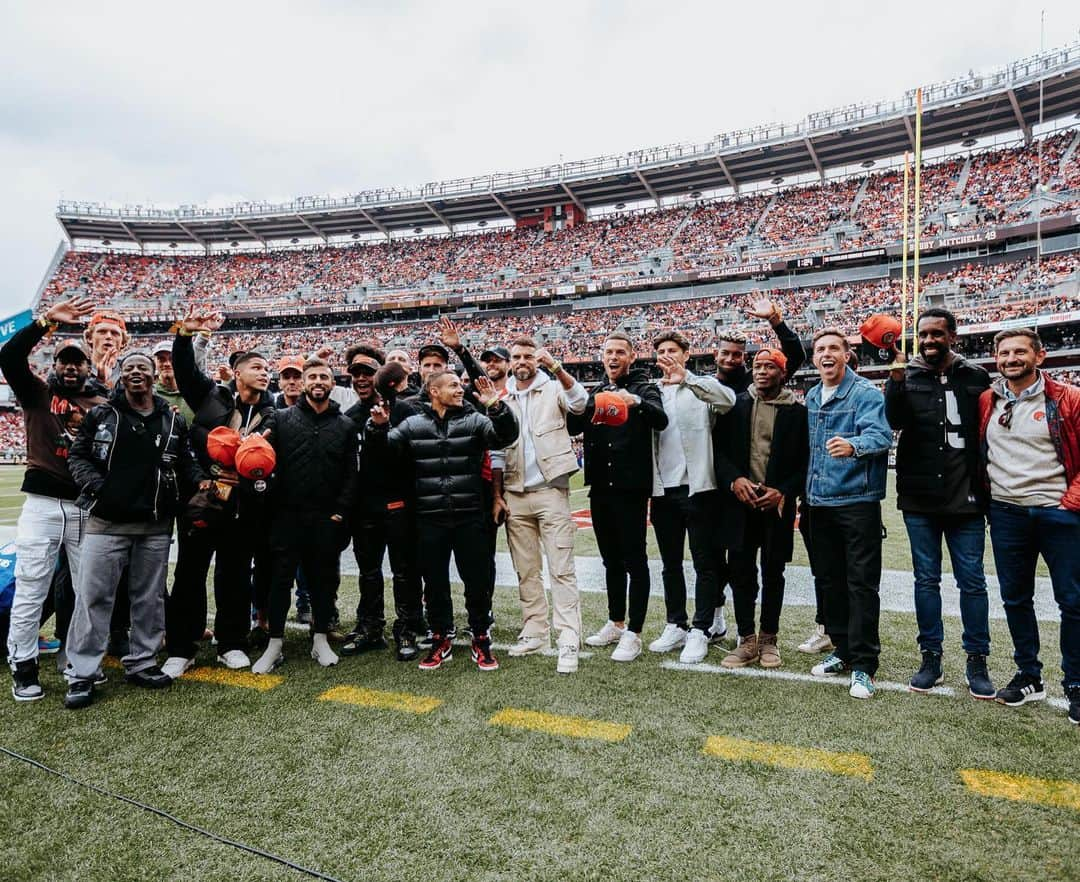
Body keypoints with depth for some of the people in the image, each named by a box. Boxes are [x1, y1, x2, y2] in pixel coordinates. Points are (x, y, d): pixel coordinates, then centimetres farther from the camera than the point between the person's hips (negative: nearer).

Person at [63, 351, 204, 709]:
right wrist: (94, 484, -11)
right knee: (93, 596, 0)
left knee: (149, 598, 11)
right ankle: (81, 673, 10)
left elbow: (185, 462, 11)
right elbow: (77, 456, 5)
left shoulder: (174, 421, 7)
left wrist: (200, 480, -8)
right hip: (107, 521, -2)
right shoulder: (100, 415, 3)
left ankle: (141, 663, 25)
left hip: (156, 525, 2)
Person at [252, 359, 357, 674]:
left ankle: (320, 641, 23)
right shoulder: (283, 418, 4)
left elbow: (351, 474, 2)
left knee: (324, 580, 10)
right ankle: (275, 644, 16)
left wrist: (340, 511, -5)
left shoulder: (345, 425, 5)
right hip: (287, 516, -1)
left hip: (327, 519, 1)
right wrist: (273, 507, -13)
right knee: (280, 579, 5)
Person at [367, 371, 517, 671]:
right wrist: (378, 428, -15)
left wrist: (496, 407, -26)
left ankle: (481, 640, 24)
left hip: (469, 519, -1)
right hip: (429, 521, 1)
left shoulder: (474, 420, 3)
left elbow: (506, 436, -9)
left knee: (477, 581, 7)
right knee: (435, 582, 12)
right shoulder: (413, 425, 6)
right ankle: (440, 641, 28)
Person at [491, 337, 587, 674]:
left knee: (561, 569, -5)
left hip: (550, 491, -4)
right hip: (515, 496, 5)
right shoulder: (502, 400, 12)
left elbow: (580, 402, -20)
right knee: (526, 571, 11)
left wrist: (555, 367, -30)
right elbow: (496, 452, 11)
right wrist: (497, 496, 5)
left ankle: (569, 641, -3)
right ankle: (535, 632, 22)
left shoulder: (553, 389, 2)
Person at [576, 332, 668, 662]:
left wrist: (636, 401, -38)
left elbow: (661, 420, -20)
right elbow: (573, 428, 2)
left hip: (631, 488, -6)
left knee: (634, 561, -1)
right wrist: (589, 405, -17)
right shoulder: (595, 392, 15)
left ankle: (633, 634, 7)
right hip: (600, 488, 6)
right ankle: (616, 623, 28)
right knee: (611, 560, 15)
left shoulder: (644, 388, -1)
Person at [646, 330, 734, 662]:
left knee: (704, 563, 3)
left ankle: (700, 632, 12)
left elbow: (728, 398, -22)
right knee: (671, 564, 13)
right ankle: (676, 626, 26)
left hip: (697, 488, -4)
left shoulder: (701, 386, -1)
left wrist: (686, 378, -34)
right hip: (663, 490, 5)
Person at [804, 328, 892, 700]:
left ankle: (863, 665, 6)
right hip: (820, 502, 7)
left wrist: (853, 445, -43)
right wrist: (806, 489, 13)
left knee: (862, 583, -3)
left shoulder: (866, 393, -8)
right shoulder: (811, 397, 13)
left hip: (858, 501, -7)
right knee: (830, 580, 13)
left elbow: (880, 435, -24)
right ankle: (843, 650, 27)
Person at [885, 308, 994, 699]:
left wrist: (983, 486, -1)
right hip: (919, 498, 1)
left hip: (965, 498, 0)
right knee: (926, 580, 9)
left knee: (972, 581, 6)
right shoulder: (908, 376, 3)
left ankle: (977, 661, 20)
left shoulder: (976, 377, 4)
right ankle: (931, 658, 21)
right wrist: (896, 381, -28)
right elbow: (894, 421, -13)